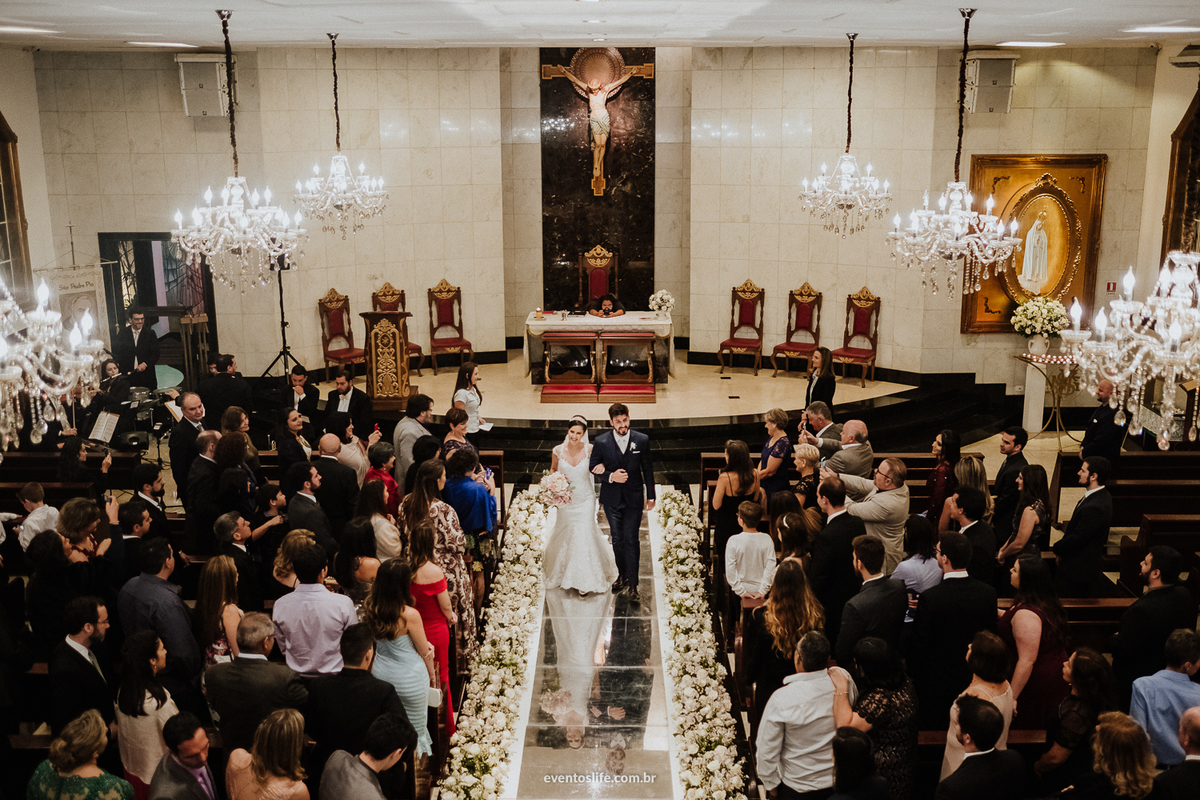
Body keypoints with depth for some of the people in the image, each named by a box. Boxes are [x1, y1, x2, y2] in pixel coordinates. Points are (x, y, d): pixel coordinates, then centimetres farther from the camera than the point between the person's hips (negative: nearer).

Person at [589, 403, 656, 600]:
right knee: (617, 539, 13)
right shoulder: (601, 441, -8)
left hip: (634, 498, -1)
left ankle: (632, 584, 1)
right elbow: (593, 466, 0)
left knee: (631, 540, -5)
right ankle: (622, 575, 32)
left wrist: (651, 496, 6)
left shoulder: (642, 440, -6)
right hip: (612, 498, 1)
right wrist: (610, 476, -17)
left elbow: (648, 469, 2)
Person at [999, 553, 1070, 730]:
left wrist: (1010, 697, -23)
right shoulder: (1047, 602, 0)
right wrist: (1004, 616, 16)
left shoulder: (1026, 614, -29)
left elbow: (1027, 661, -29)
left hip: (1036, 683, -9)